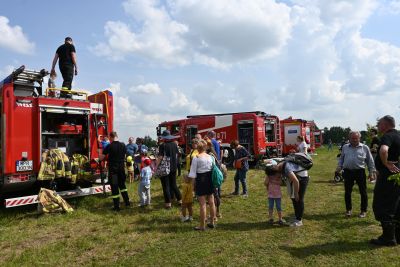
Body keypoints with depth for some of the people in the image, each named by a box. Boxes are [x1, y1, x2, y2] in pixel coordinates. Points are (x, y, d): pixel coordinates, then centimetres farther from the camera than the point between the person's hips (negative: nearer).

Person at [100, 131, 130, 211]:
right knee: (122, 185, 21)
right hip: (121, 168, 4)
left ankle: (116, 207, 7)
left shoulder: (109, 146, -12)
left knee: (114, 187, 3)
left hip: (113, 169, -4)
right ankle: (127, 202, 23)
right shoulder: (123, 145, 0)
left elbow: (101, 158, -7)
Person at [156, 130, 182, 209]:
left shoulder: (162, 145, -14)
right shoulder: (174, 144, 3)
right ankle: (179, 199, 21)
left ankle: (168, 203, 7)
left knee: (166, 185, 4)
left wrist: (156, 167, -15)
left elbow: (160, 157, -18)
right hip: (173, 167, 6)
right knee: (173, 184, 18)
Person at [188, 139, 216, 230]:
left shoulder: (196, 158, -11)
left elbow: (193, 173, -11)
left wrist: (193, 183, -1)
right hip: (210, 179, 5)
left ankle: (202, 225, 10)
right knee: (211, 202, 15)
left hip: (201, 180, -5)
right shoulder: (210, 157, 1)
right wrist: (213, 181, 13)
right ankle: (212, 222, 29)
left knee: (202, 204, 1)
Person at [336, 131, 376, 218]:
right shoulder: (345, 147, 11)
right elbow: (341, 158, 18)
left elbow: (370, 161, 7)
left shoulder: (365, 148, 4)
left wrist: (372, 172, 3)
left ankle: (363, 211, 20)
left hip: (360, 172, -2)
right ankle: (348, 209, 22)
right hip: (348, 172, 2)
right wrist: (339, 167, 4)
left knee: (363, 192, 5)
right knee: (347, 192, 7)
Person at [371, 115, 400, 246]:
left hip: (388, 176, -10)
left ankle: (388, 238, 4)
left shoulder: (387, 136, -17)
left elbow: (383, 150, -39)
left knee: (382, 206, -1)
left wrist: (386, 164, -24)